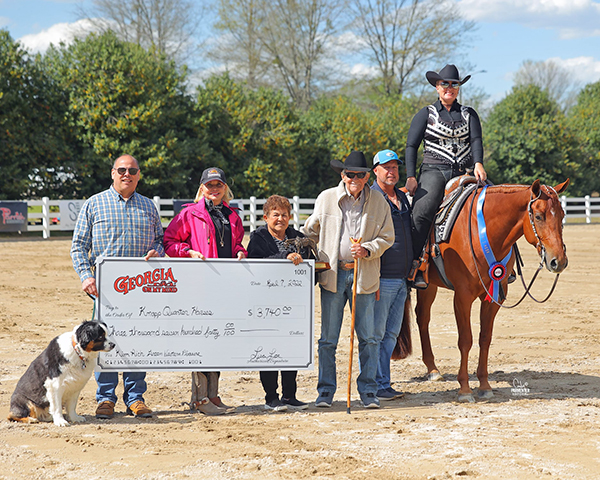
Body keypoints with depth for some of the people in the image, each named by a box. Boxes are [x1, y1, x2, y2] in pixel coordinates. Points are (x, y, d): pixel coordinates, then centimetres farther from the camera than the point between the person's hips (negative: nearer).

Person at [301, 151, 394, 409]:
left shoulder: (378, 201, 3)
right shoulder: (326, 198, 3)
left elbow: (387, 237, 4)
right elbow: (310, 231, 16)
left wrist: (368, 250, -12)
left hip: (364, 276, 0)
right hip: (332, 274, 0)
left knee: (368, 338, 3)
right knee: (328, 339, 2)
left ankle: (368, 390, 13)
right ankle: (326, 391, 12)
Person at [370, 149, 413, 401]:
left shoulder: (402, 198, 15)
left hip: (402, 278, 8)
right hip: (382, 278, -8)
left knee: (391, 333, 11)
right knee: (376, 332, -2)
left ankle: (382, 383, 18)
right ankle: (378, 386, 3)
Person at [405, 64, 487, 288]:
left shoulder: (469, 115, 18)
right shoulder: (426, 114, 11)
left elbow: (476, 140, 3)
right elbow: (411, 146, 8)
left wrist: (478, 164, -18)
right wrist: (410, 177, -5)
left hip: (464, 173, 3)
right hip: (434, 171, -3)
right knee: (423, 210, -30)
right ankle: (414, 265, -28)